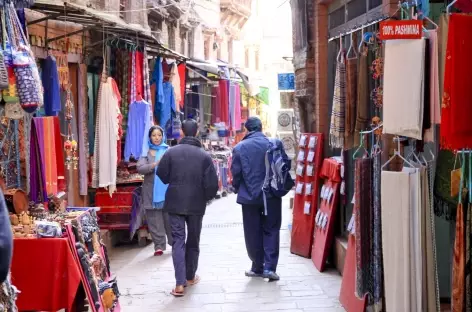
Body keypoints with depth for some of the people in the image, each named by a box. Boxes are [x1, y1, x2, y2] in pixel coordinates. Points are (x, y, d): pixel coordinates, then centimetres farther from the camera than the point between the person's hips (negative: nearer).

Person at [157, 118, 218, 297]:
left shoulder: (171, 152, -7)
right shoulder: (204, 155, -7)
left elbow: (162, 176, 0)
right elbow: (212, 183, -8)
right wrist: (206, 198, 12)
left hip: (175, 203, 0)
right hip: (196, 204, 1)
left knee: (178, 240, 0)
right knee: (193, 240, 17)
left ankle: (180, 283, -9)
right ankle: (190, 276, 30)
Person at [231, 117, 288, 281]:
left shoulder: (240, 147, -5)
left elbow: (236, 173, -3)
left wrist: (237, 189, 14)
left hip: (250, 197, 0)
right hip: (272, 195, 0)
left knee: (253, 234, 10)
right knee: (271, 231, 8)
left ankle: (258, 267, 17)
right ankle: (269, 267, -1)